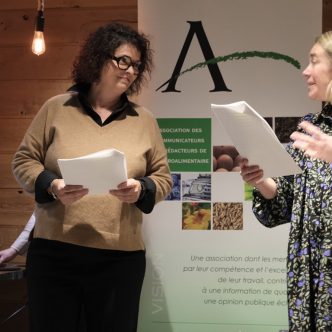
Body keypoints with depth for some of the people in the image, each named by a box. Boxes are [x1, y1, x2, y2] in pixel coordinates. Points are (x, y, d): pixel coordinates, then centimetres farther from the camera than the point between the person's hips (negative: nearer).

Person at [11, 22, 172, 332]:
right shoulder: (56, 108, 5)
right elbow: (23, 161, 6)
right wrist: (51, 186, -13)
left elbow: (163, 178, 10)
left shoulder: (144, 120, 9)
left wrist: (141, 190, -12)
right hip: (53, 254, -1)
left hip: (120, 259, 1)